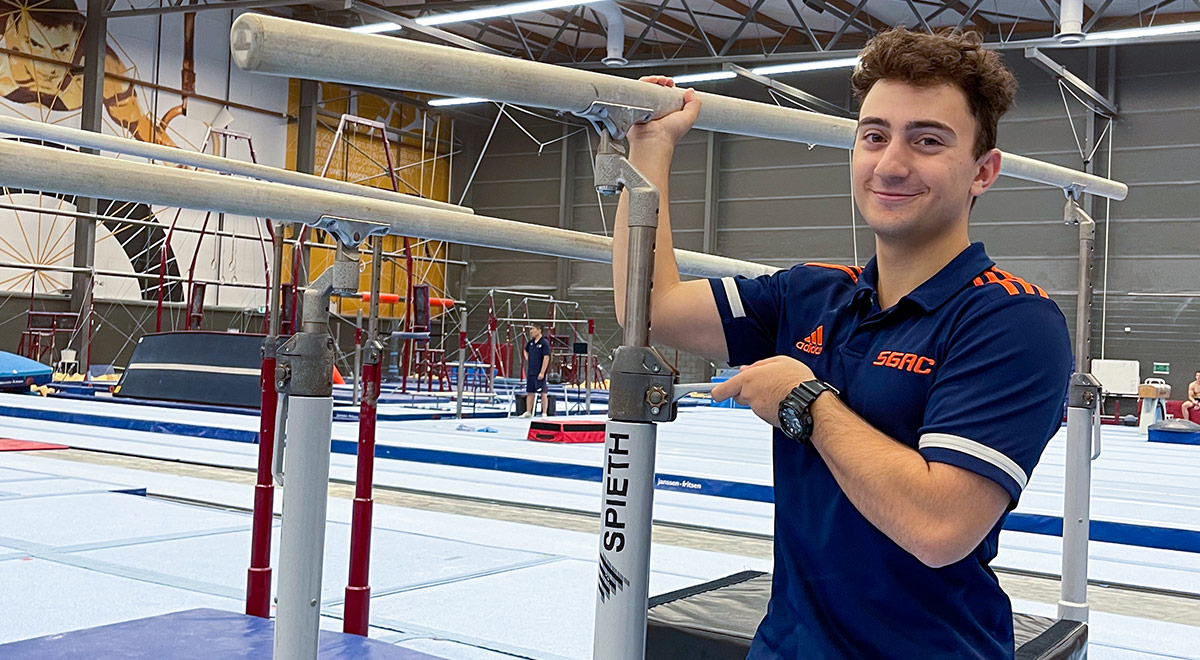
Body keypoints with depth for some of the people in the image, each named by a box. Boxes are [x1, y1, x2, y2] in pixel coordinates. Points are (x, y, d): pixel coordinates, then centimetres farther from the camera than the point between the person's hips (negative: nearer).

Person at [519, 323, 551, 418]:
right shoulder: (530, 342, 9)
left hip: (540, 373, -7)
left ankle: (544, 413, 4)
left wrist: (542, 372, -20)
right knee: (529, 393, 10)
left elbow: (546, 358, -16)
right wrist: (528, 359, 13)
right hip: (530, 372, 7)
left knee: (543, 393, 0)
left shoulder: (544, 343, -12)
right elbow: (526, 350, 31)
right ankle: (528, 412, 18)